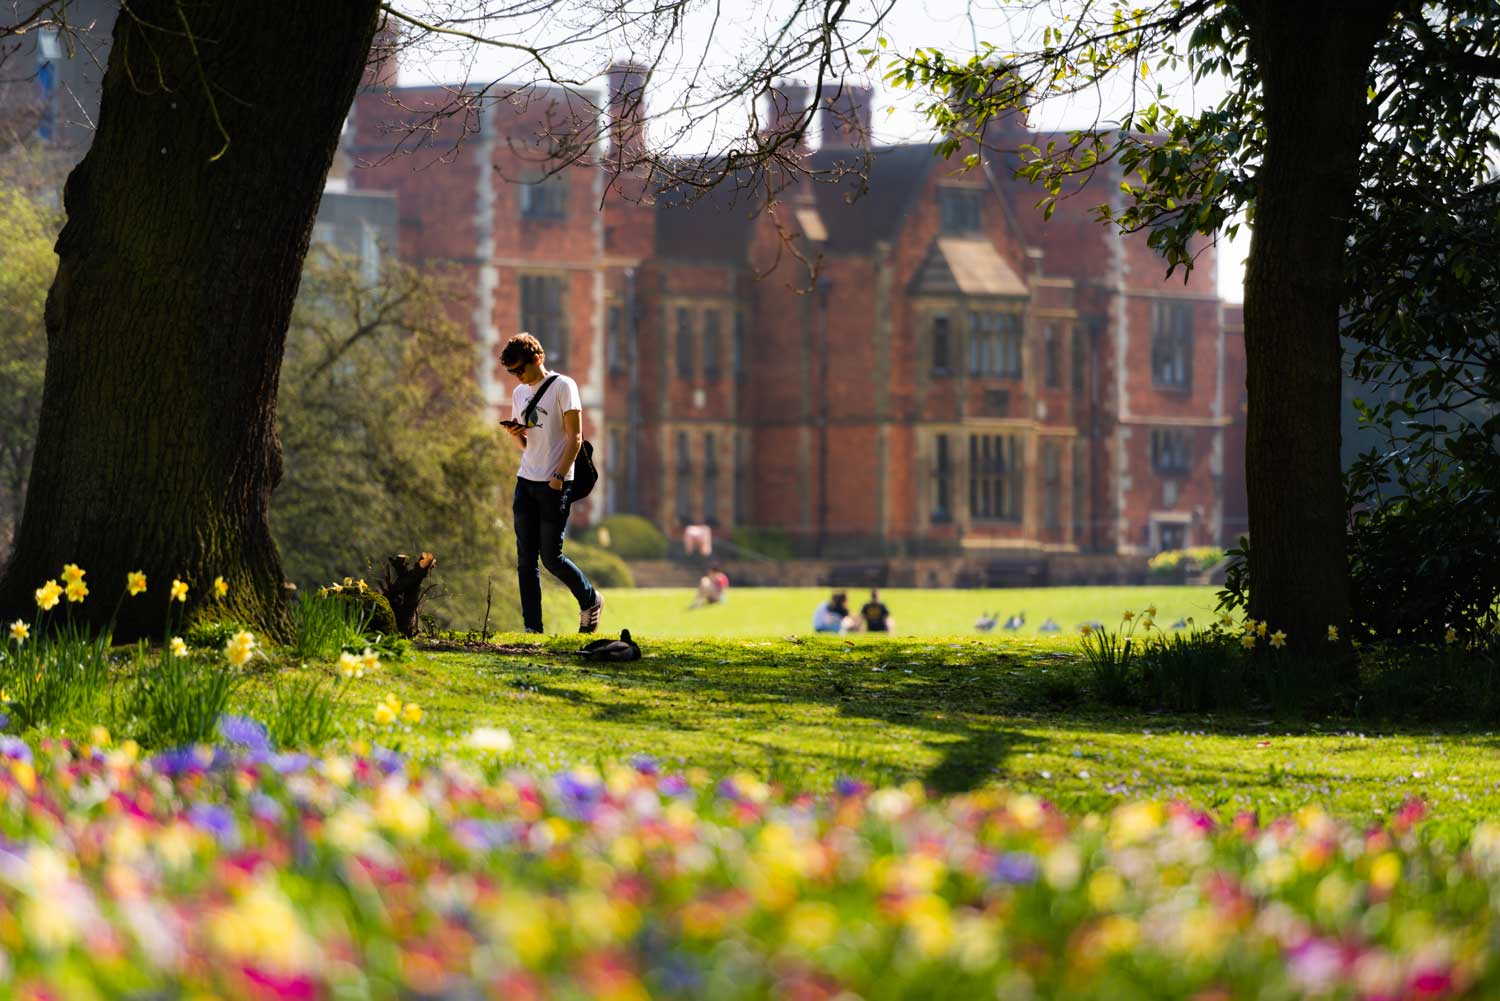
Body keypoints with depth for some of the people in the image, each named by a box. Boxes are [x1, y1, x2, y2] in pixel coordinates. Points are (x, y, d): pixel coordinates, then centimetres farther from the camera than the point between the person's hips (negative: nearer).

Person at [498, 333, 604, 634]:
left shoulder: (563, 386, -6)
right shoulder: (519, 394, 15)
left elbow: (575, 437, -10)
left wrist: (559, 477, -17)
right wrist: (515, 433, 0)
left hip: (553, 485, -7)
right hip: (525, 482, 7)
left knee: (550, 557, -6)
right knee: (526, 560, 1)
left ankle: (591, 600, 18)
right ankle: (532, 627, 2)